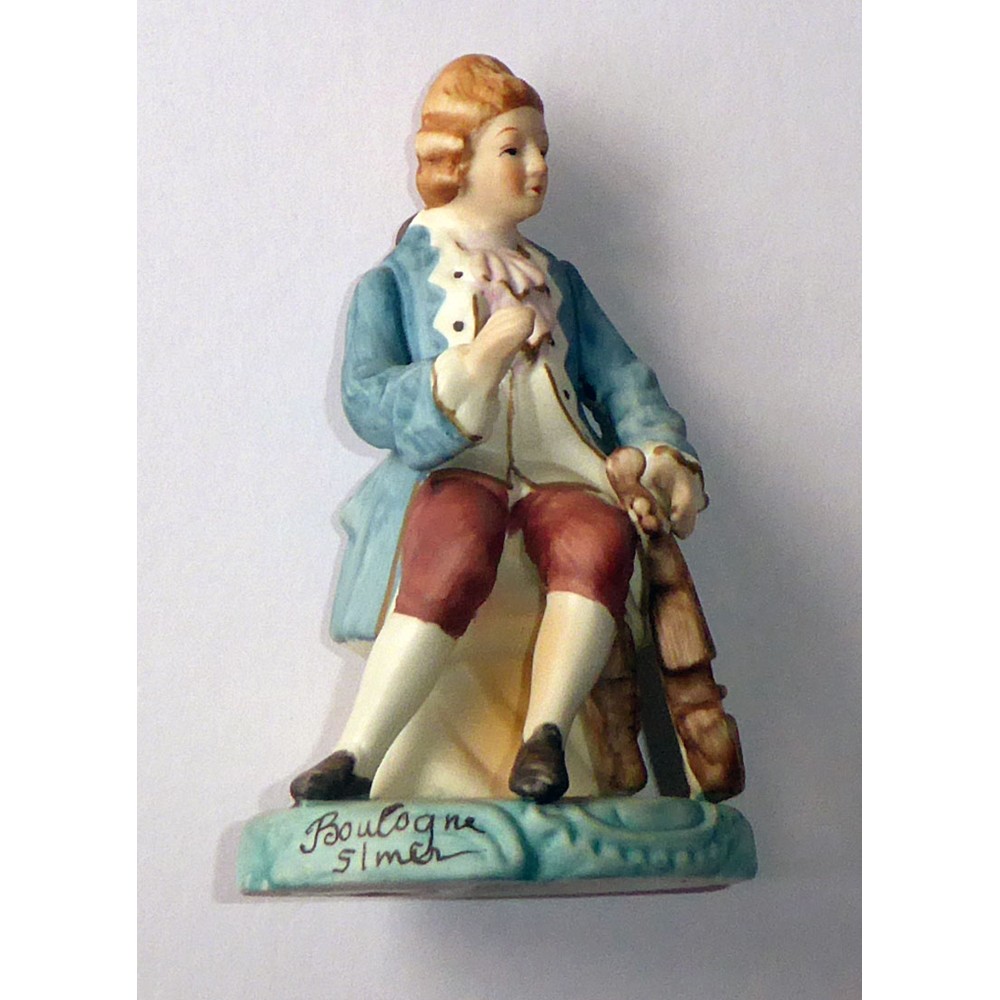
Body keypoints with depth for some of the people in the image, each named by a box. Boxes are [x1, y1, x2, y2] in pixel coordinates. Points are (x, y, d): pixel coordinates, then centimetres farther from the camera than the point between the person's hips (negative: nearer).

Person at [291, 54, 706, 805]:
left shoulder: (558, 280, 30)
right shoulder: (396, 279, 15)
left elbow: (619, 375, 20)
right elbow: (367, 402, -1)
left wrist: (664, 452, -1)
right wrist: (477, 362, -15)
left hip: (559, 470, 4)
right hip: (453, 467, -3)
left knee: (601, 539, -34)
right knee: (454, 551, -39)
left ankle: (545, 734, -41)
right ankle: (357, 758, -38)